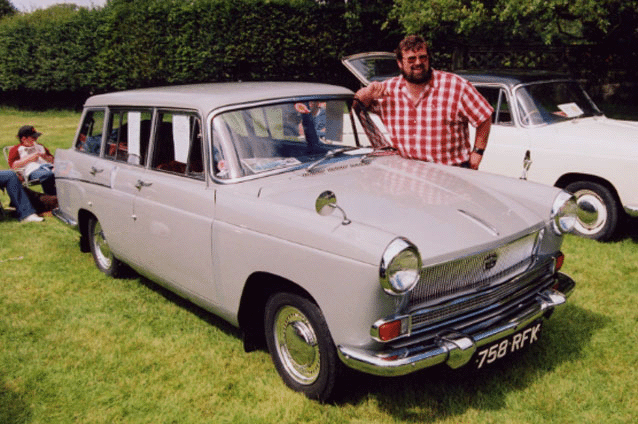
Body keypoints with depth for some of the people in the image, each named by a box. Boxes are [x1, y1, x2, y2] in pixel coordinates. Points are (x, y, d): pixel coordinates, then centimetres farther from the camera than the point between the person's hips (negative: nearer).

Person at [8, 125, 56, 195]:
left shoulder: (39, 146, 37)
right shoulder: (16, 149, 21)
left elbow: (52, 160, 35)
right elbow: (13, 165, 4)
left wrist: (45, 157, 12)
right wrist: (29, 159, -3)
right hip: (32, 171, -5)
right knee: (48, 174, -42)